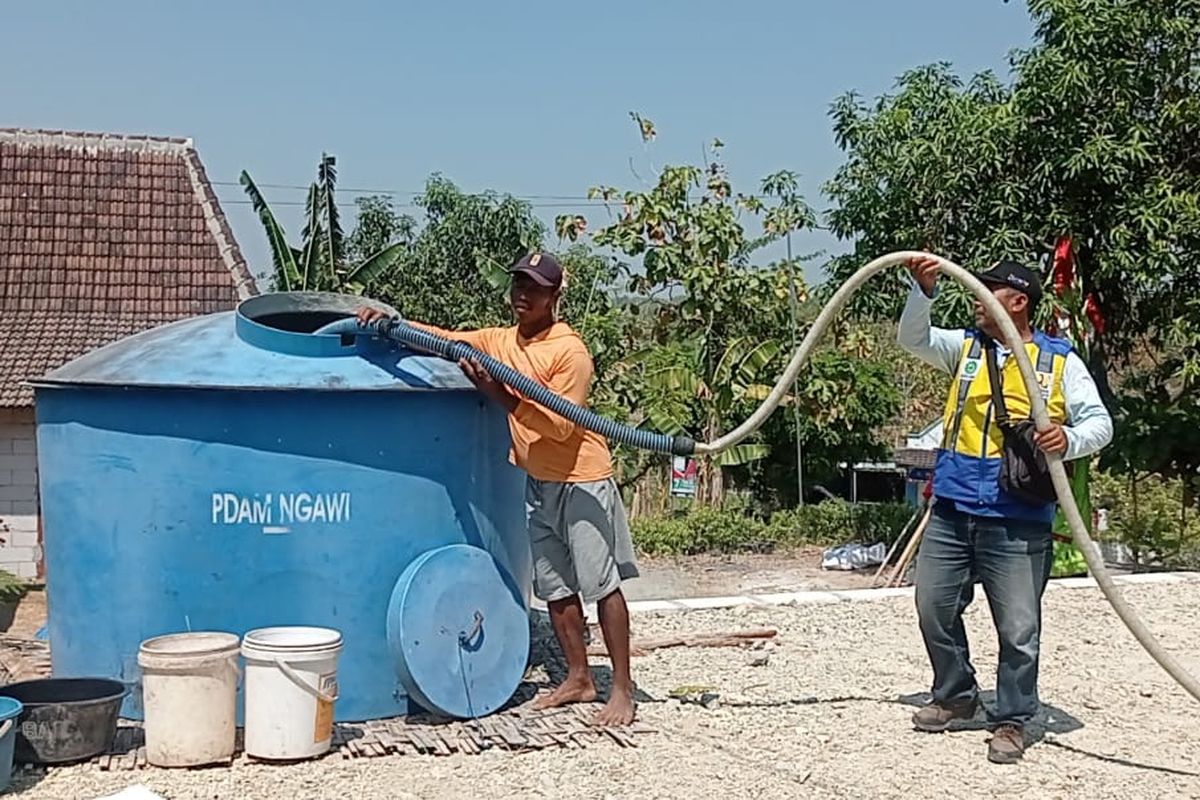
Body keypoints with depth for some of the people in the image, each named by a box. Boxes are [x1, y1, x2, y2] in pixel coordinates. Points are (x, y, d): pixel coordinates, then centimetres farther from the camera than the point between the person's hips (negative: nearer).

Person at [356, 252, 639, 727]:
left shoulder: (570, 351, -16)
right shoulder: (498, 342, 7)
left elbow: (561, 426, -21)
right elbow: (445, 340, 9)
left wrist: (499, 394, -28)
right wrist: (388, 320, -7)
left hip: (582, 482, -7)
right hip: (537, 484, 8)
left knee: (603, 584, -4)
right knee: (555, 588, 12)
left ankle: (622, 689, 1)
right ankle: (579, 679, 23)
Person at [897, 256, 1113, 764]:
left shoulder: (1060, 361, 2)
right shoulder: (965, 347, 13)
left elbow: (1100, 422, -3)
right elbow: (912, 339, 1)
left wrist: (1069, 440, -24)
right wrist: (924, 290, -15)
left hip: (1019, 522, -4)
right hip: (951, 512, 4)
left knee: (1018, 627, -2)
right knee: (934, 608, 12)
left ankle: (1011, 721, 14)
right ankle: (955, 697, 31)